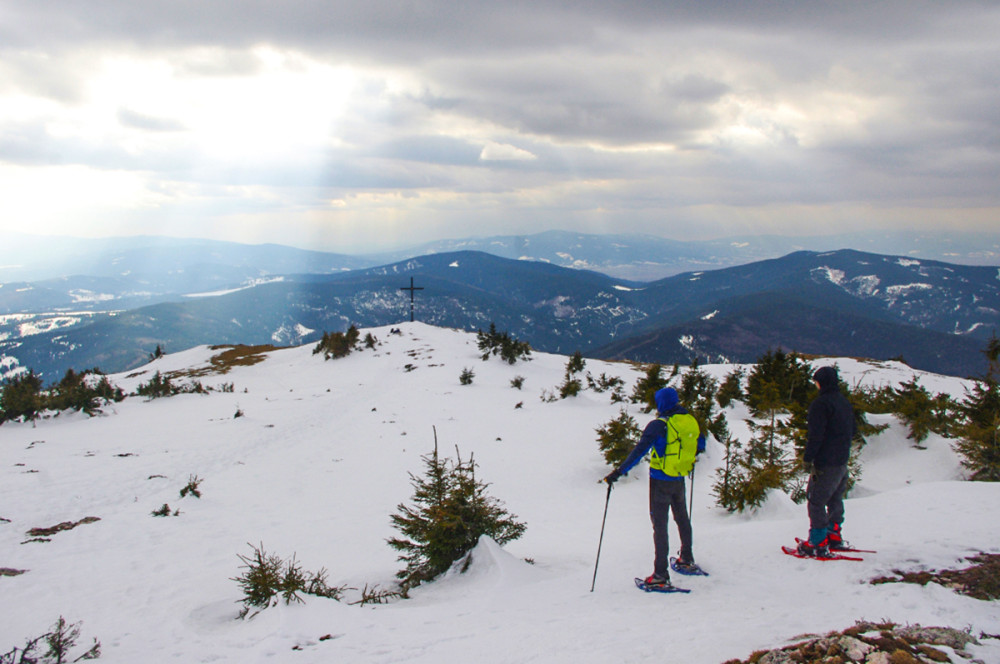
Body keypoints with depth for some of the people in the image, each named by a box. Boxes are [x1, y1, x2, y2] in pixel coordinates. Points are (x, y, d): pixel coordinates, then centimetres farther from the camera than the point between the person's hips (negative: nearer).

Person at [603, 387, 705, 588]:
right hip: (679, 479, 6)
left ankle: (661, 574, -6)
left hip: (660, 481, -6)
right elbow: (700, 445, 17)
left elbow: (639, 451, -23)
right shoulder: (690, 421, 1)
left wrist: (619, 472, -22)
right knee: (682, 518, 25)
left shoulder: (659, 425, -18)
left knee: (660, 525, -3)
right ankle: (687, 558, 42)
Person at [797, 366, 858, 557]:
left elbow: (816, 435, -21)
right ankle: (834, 536, 28)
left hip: (826, 462, -9)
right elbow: (853, 430, 19)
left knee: (816, 501, -3)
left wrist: (807, 458, -16)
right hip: (843, 461, 9)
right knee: (835, 499, 20)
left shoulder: (820, 403, -16)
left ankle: (818, 543, -3)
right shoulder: (845, 402, 10)